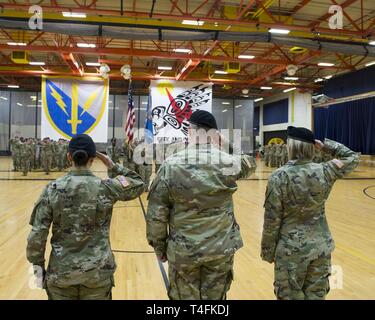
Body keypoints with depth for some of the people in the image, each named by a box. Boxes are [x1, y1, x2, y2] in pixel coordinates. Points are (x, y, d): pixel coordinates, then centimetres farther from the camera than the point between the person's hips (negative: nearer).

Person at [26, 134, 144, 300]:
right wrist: (113, 166, 4)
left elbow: (37, 233, -7)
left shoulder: (52, 189, -10)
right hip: (97, 271, -1)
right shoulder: (107, 188, -13)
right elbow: (138, 185, 4)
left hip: (60, 271, 1)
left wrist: (37, 263, 6)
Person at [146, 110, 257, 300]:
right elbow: (250, 164, 15)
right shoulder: (228, 162, -11)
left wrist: (159, 247, 3)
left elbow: (156, 215, -11)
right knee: (215, 296, 20)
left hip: (182, 250, -1)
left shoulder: (171, 165, -15)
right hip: (221, 248, 2)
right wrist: (220, 150, 16)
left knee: (184, 296, 17)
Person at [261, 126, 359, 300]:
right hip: (322, 245, 4)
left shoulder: (279, 177, -17)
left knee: (291, 296, 13)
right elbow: (352, 157, 12)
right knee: (316, 294, 19)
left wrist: (268, 251, -2)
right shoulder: (325, 172, -8)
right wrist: (325, 145, 7)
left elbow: (272, 219, -13)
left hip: (292, 248, -4)